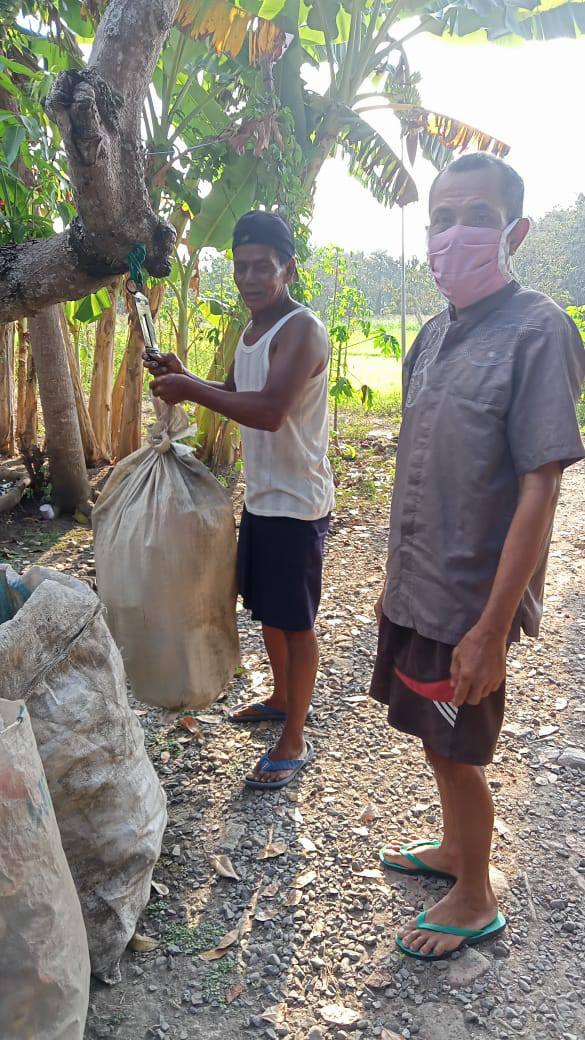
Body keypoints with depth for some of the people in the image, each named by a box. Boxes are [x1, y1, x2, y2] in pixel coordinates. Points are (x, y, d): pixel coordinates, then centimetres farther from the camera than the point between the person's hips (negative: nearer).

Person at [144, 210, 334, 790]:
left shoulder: (301, 330, -19)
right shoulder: (251, 331, 11)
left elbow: (269, 411, -32)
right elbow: (233, 394, 24)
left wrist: (192, 390, -22)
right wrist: (184, 379, 5)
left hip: (296, 504, -9)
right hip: (260, 497, 9)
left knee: (294, 621, 1)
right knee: (266, 610, 21)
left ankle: (294, 742, 15)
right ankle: (283, 698, 42)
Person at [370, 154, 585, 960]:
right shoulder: (435, 333, 6)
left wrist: (491, 629, -21)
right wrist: (395, 582, 15)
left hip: (469, 603, -7)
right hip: (418, 588, 7)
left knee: (458, 751, 9)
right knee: (437, 739, 22)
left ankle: (475, 900, 34)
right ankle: (455, 848, 47)